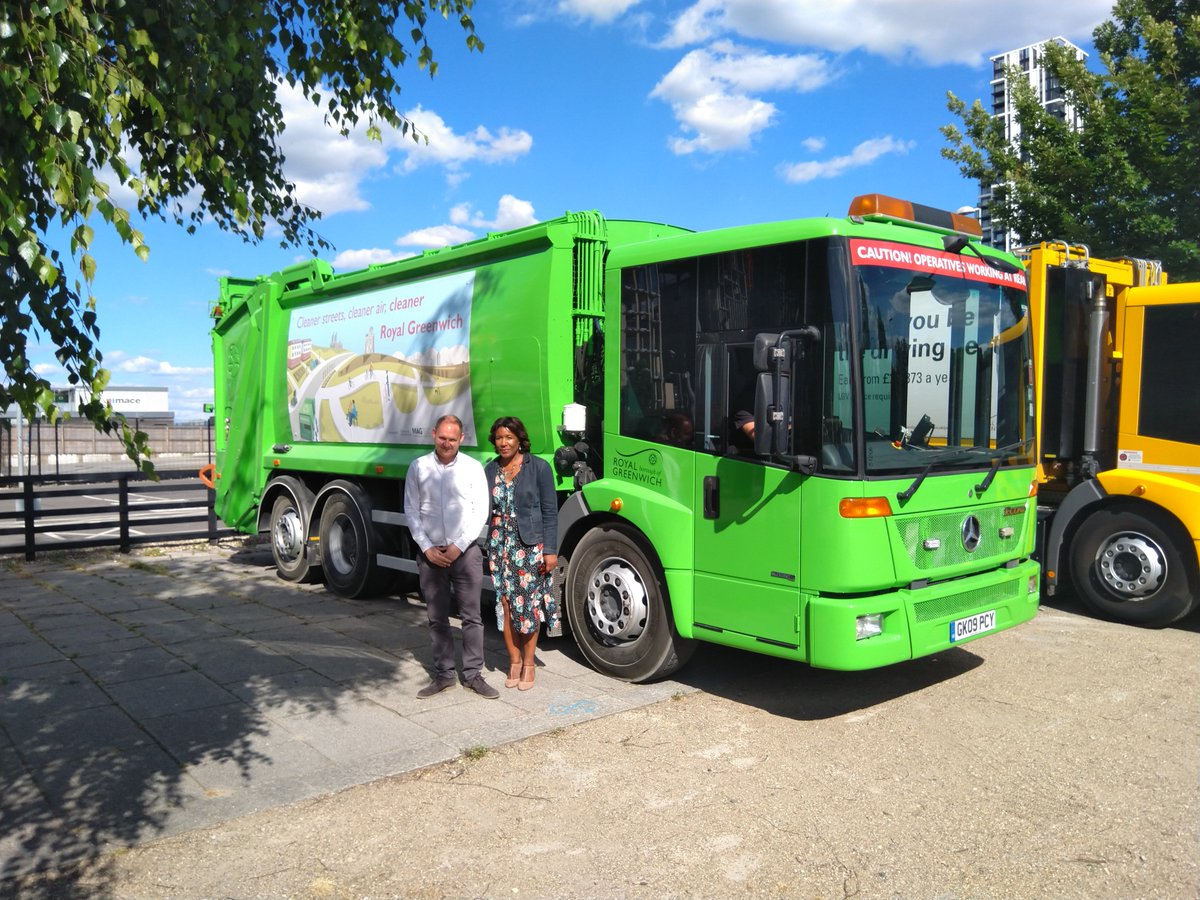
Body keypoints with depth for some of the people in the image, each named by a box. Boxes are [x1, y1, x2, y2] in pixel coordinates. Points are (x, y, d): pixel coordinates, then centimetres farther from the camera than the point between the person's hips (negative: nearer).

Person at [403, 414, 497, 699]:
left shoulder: (473, 467, -1)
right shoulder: (418, 467, 3)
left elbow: (481, 512, -2)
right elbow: (411, 511, 4)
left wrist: (459, 546, -9)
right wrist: (427, 548, -5)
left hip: (466, 552, -1)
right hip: (430, 553, 1)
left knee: (472, 616, 2)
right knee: (437, 618, 8)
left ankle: (473, 674, 11)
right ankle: (443, 674, 17)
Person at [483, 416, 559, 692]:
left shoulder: (538, 467, -4)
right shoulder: (490, 470, 8)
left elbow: (550, 511, -4)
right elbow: (484, 509, 9)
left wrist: (550, 550, -9)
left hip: (530, 545, -3)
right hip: (499, 545, 3)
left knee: (529, 602, 0)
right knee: (505, 602, 4)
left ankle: (528, 662, 15)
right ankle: (514, 661, 18)